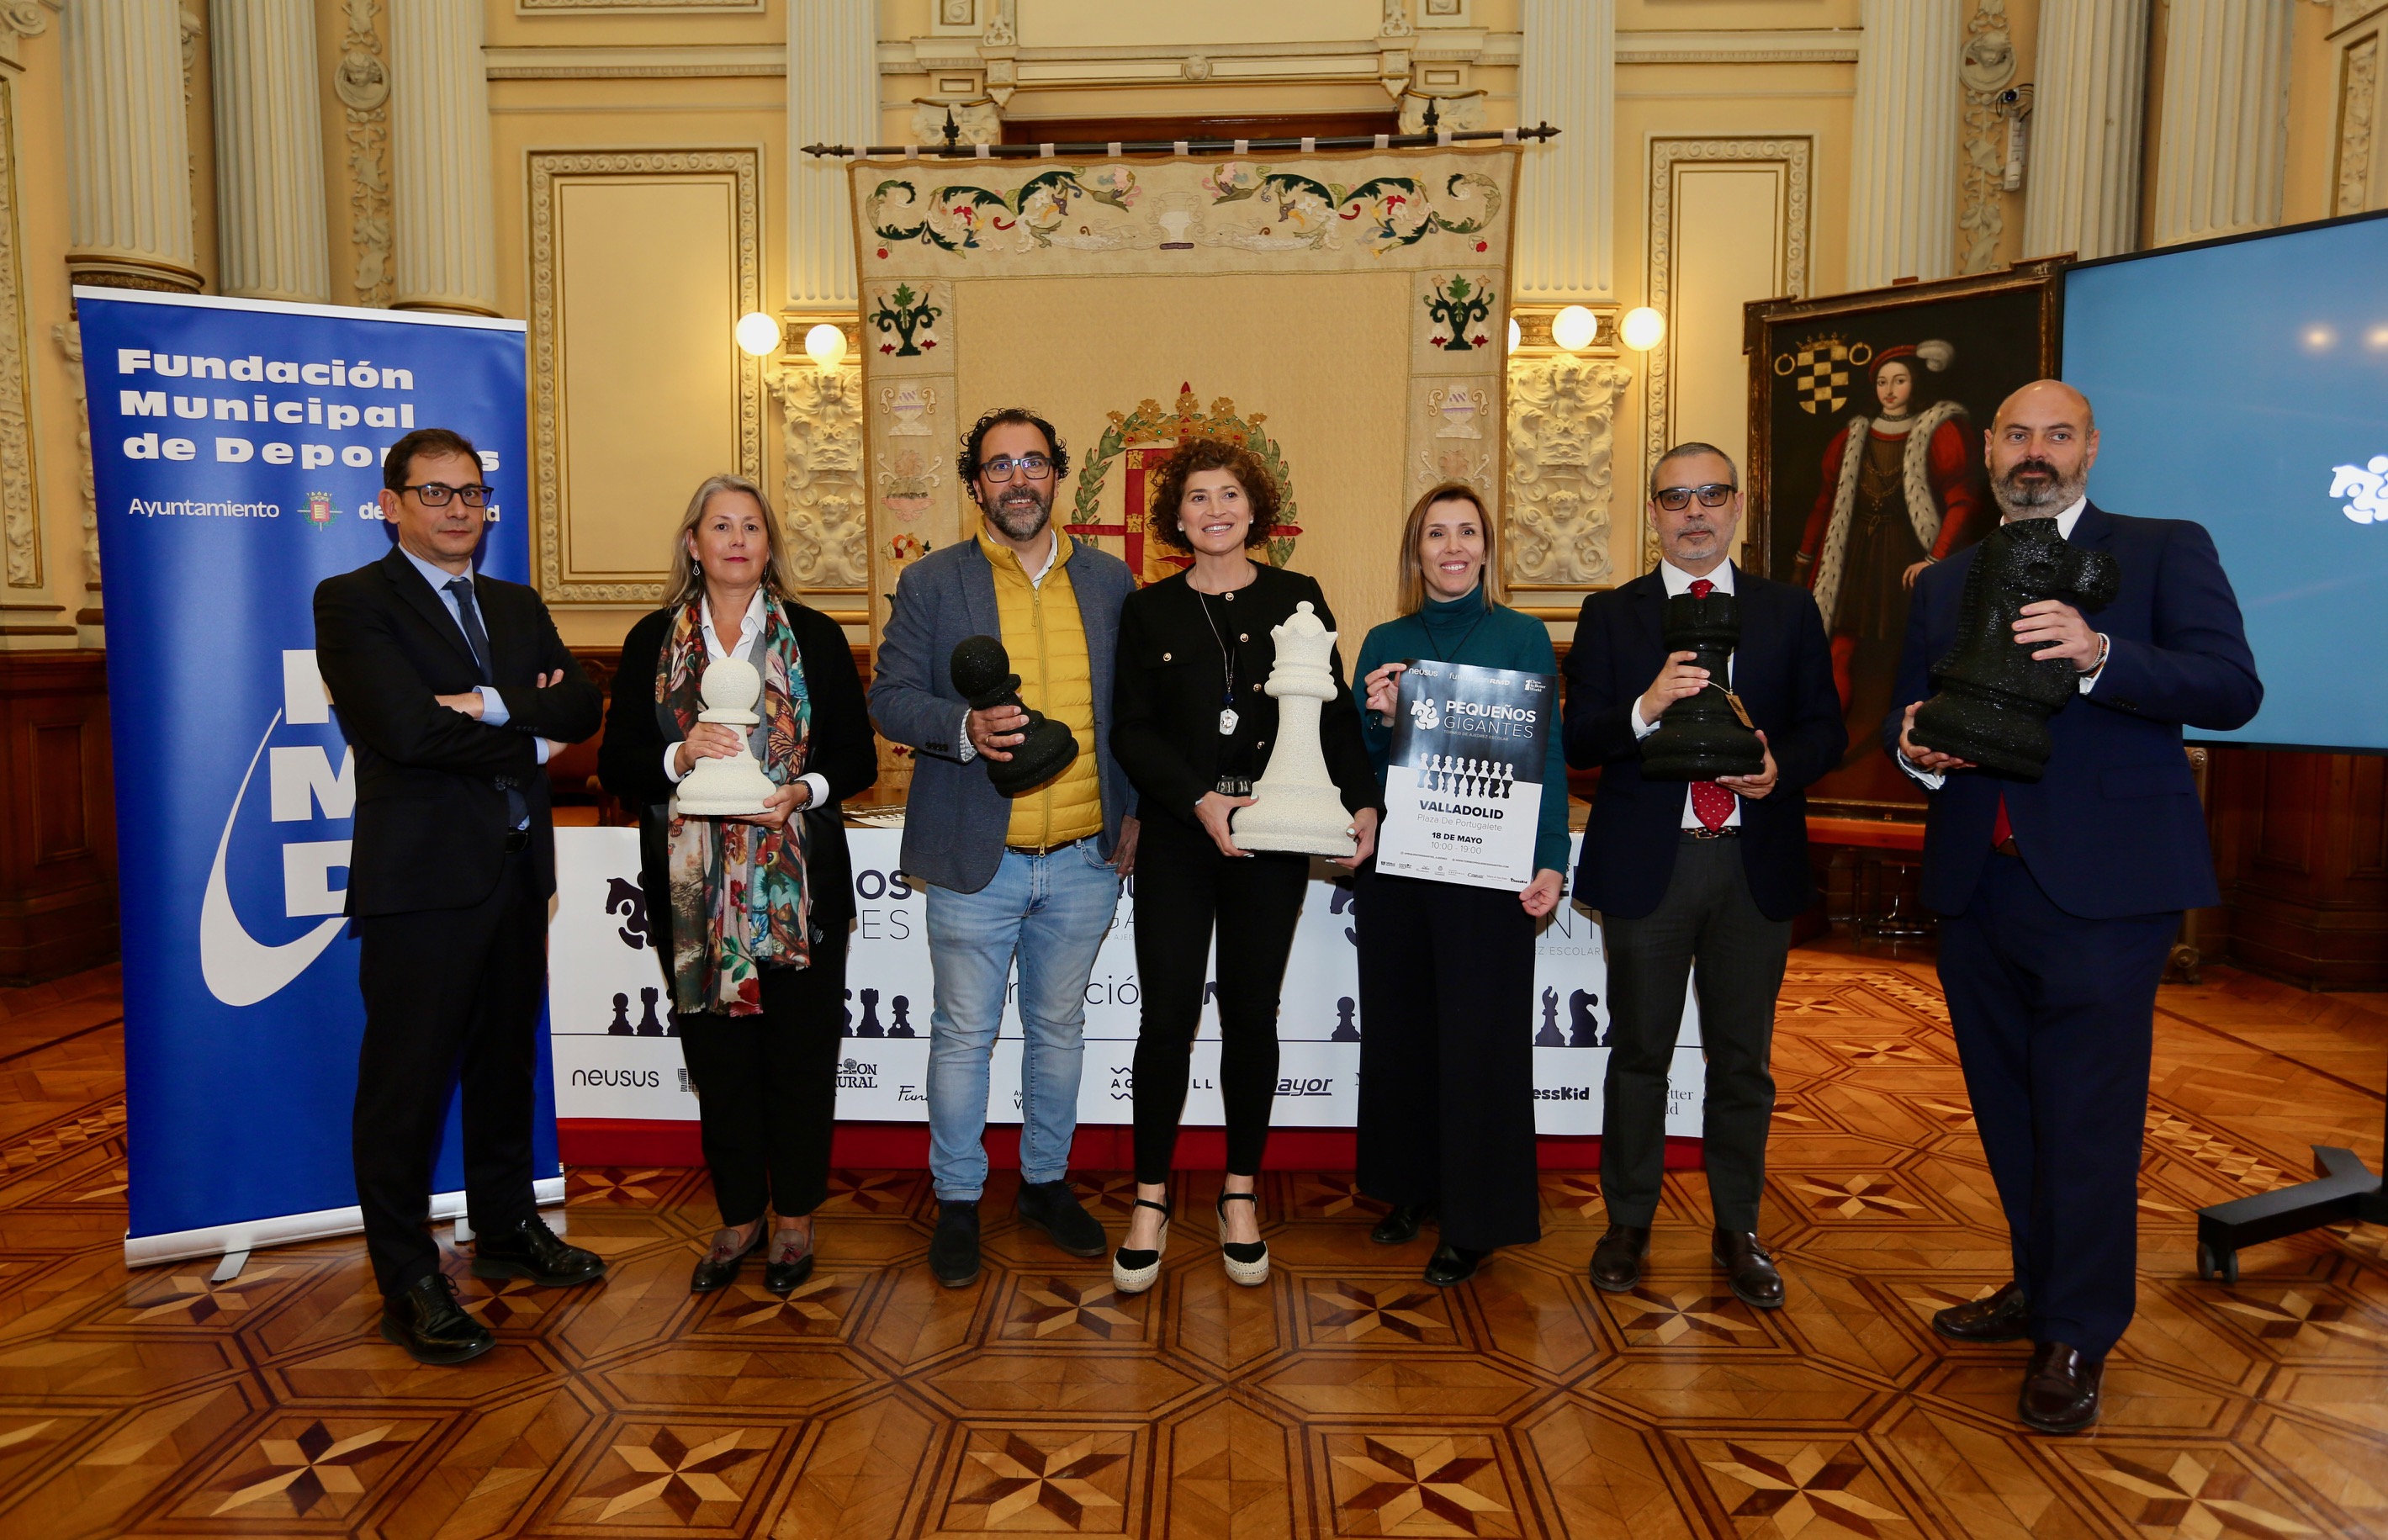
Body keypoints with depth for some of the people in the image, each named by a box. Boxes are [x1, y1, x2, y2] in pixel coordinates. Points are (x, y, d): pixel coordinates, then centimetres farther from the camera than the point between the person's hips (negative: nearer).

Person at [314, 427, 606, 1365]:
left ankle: (507, 1232, 32)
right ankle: (407, 1285, 13)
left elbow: (581, 708, 2)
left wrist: (494, 707, -16)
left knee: (506, 1060, 17)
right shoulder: (353, 603, -4)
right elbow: (410, 729, -18)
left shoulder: (517, 607, 16)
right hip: (423, 874, -6)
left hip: (517, 867, 7)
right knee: (407, 1079, 1)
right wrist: (531, 744, -6)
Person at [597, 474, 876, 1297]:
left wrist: (803, 791, -15)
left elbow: (857, 756, 4)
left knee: (800, 1051, 5)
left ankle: (795, 1215, 23)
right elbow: (616, 764, 4)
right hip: (695, 886, 1)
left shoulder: (815, 636, 5)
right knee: (716, 1054, 8)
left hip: (800, 885, -1)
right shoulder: (653, 641, 7)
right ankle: (738, 1216, 25)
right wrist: (679, 757, -15)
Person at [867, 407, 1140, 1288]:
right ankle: (958, 1200, 24)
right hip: (975, 858, -2)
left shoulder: (1108, 581, 8)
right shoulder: (931, 582, 1)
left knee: (1059, 1026, 15)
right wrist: (965, 727, -20)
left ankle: (1046, 1181, 32)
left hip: (1084, 858, 3)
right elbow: (889, 699, -2)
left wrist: (1135, 810, 5)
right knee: (963, 1035, 7)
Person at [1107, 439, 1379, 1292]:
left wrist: (1362, 801, -9)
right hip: (1176, 840, 0)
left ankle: (1241, 1195, 22)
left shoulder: (1298, 599, 7)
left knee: (1251, 1016, 7)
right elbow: (1131, 732, 0)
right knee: (1168, 1018, -2)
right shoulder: (1148, 611, 6)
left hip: (1272, 841, 1)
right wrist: (1201, 801, -14)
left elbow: (1335, 711, 4)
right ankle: (1150, 1201, 13)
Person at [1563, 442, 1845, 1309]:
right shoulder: (1610, 617, 4)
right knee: (1639, 1051, 8)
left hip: (1756, 862, 1)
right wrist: (1646, 708, -22)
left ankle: (1738, 1230, 26)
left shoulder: (1789, 611, 8)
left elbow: (1824, 729, 6)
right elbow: (1578, 743, -3)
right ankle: (1628, 1224, 23)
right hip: (1646, 861, -1)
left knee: (1743, 1057, 11)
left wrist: (1780, 768, -15)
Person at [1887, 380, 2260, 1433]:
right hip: (1976, 884, 5)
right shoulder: (1943, 585, 15)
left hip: (2101, 882, -5)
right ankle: (2038, 1285, 34)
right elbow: (1906, 722, 14)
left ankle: (2076, 1337, 14)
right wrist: (1916, 747, -10)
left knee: (2087, 1116, 0)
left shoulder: (2165, 551, 2)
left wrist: (2101, 656, -26)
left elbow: (2232, 688, -10)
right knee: (2006, 1106, 16)